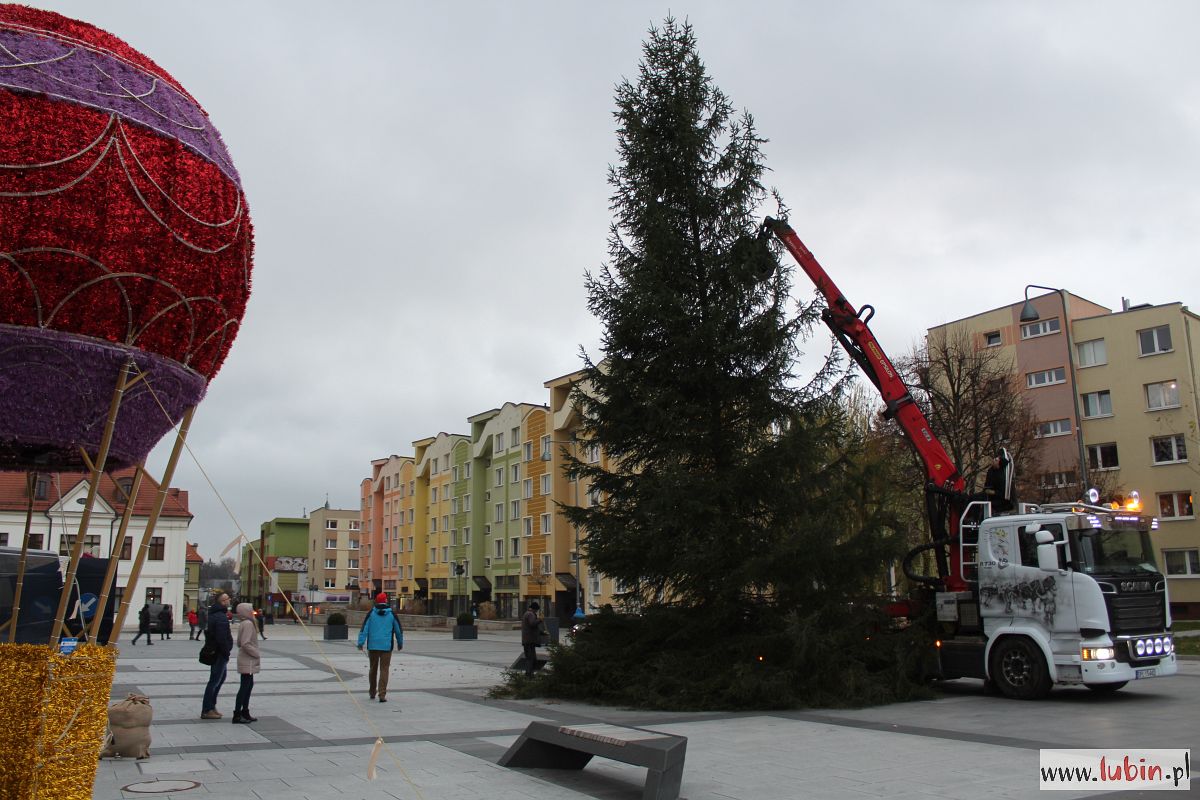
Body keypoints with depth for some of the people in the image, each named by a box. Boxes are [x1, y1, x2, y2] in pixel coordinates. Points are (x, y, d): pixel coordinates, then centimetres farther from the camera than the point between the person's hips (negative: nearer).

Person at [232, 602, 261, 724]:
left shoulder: (243, 624, 12)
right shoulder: (248, 624, -18)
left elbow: (240, 643, 17)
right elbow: (245, 644, -25)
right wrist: (257, 654, -15)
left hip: (247, 660, 10)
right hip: (247, 661, -10)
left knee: (248, 685, 15)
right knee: (245, 686, -5)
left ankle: (245, 712, 22)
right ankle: (237, 715, -2)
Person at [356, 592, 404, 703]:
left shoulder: (371, 613, 1)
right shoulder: (391, 614, 1)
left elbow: (364, 628, -6)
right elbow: (399, 630, 7)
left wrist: (361, 642, -7)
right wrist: (400, 643, 21)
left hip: (373, 646, 1)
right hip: (387, 647, -1)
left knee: (373, 669, 16)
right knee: (384, 670, 0)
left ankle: (372, 692, 30)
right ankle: (382, 695, -10)